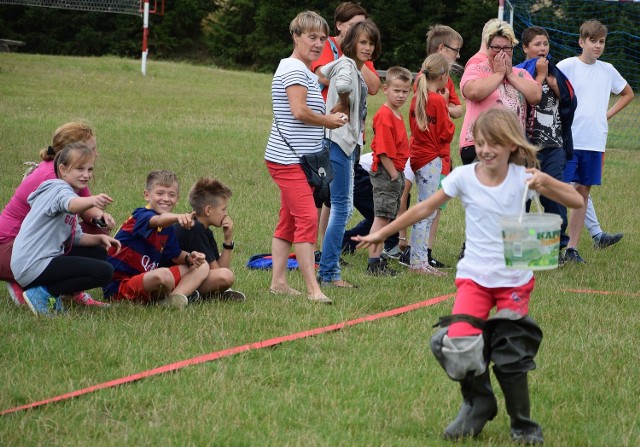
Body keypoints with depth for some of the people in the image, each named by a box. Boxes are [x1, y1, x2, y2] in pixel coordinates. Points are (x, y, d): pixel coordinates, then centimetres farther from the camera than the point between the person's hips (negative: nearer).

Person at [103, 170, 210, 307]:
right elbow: (158, 220, -39)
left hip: (148, 278, 10)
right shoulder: (140, 215, -16)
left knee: (202, 267, 10)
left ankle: (176, 297, -17)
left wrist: (189, 258, -8)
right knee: (163, 275, -41)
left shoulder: (167, 228, 11)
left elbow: (176, 255, 17)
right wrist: (178, 217, -61)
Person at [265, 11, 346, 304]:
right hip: (288, 159, -11)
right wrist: (329, 121, -8)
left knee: (288, 222, 13)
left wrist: (328, 118, 3)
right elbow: (299, 111, -22)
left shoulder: (305, 71, 20)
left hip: (299, 159, 11)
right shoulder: (293, 69, -13)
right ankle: (313, 289, -19)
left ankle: (278, 282, 17)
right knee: (307, 219, -16)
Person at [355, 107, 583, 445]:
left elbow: (576, 201, -11)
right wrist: (381, 234, 8)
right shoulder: (464, 177, -5)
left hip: (515, 280, -1)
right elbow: (424, 209, 5)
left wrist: (545, 181, -29)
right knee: (459, 346, -15)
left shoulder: (523, 177, -7)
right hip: (474, 277, 1)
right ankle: (477, 407, 13)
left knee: (511, 356, -1)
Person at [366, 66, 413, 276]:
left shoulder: (396, 115, 15)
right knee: (382, 217, -9)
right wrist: (393, 174, -17)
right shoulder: (384, 116, -16)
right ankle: (374, 262, -8)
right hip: (386, 172, -10)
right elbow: (383, 150, -20)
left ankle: (378, 258, 17)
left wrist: (399, 174, 13)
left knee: (387, 218, 12)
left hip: (396, 172, 10)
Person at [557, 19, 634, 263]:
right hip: (568, 140, -5)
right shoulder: (567, 66, -4)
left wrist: (608, 114, 13)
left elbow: (628, 94, 26)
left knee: (583, 192, 8)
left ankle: (572, 247, 14)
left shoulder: (607, 70, 10)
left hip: (594, 141, 5)